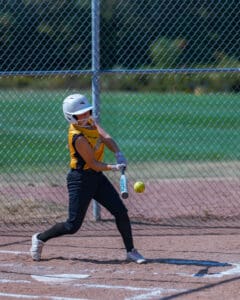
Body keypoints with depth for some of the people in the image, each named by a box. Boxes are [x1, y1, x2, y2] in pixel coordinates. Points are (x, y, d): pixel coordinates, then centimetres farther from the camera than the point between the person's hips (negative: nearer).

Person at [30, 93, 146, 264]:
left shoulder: (89, 121, 1)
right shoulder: (78, 137, -24)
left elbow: (106, 138, -10)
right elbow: (93, 164, -22)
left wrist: (118, 154, -26)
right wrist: (113, 167, -33)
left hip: (97, 177, 8)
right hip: (81, 179, -8)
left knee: (121, 211, 1)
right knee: (73, 225, -3)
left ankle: (131, 251, 10)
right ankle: (40, 238, 20)